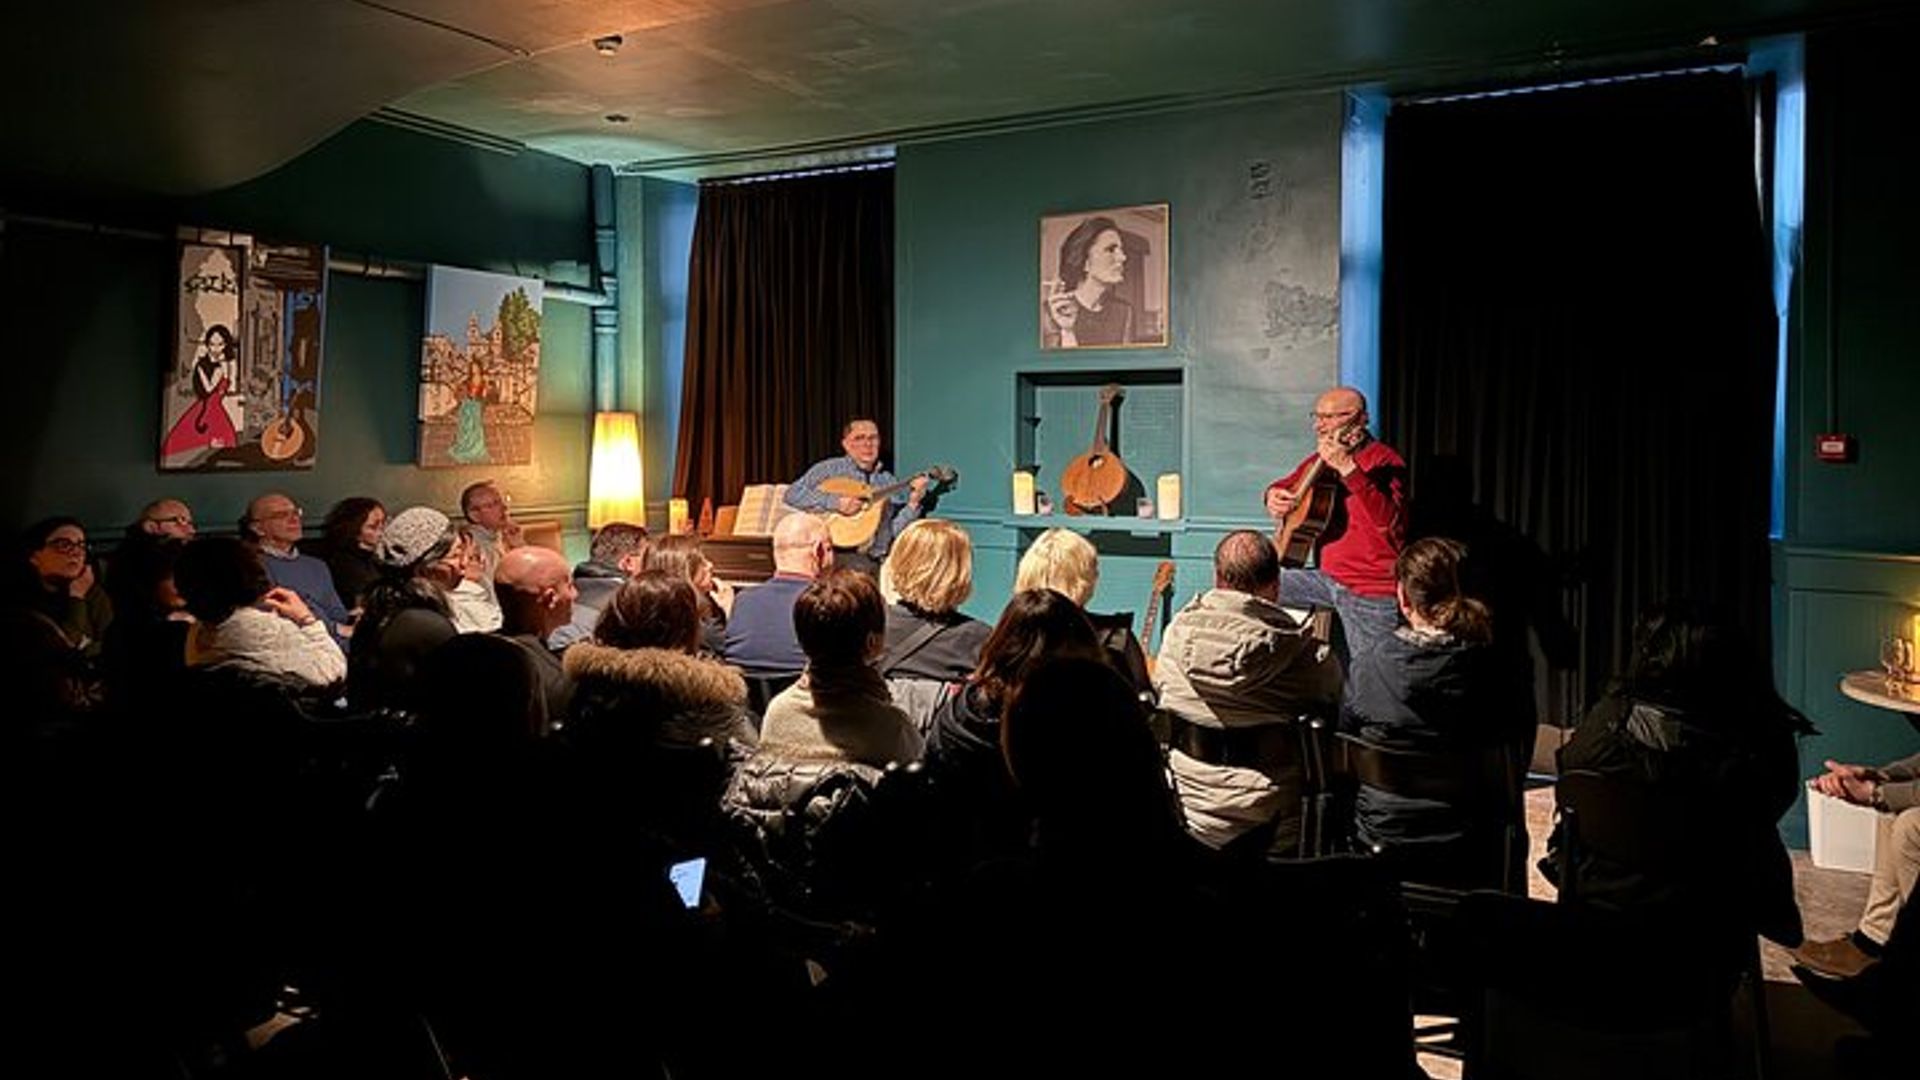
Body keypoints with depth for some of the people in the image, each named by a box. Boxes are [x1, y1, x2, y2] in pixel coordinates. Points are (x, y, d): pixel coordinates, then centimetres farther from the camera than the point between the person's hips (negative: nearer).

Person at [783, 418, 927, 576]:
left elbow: (895, 530, 10)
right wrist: (835, 503, -15)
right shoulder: (830, 469, 6)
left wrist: (913, 503, -5)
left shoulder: (888, 482, 17)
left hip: (876, 560, 4)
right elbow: (792, 495, -7)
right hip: (836, 555, -4)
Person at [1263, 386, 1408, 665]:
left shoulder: (1383, 460, -14)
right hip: (1329, 578, 7)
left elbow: (1388, 521, -31)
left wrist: (1348, 468, -38)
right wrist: (1273, 495, 1)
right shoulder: (1321, 460, 8)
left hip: (1371, 592, -7)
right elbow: (1285, 485, 26)